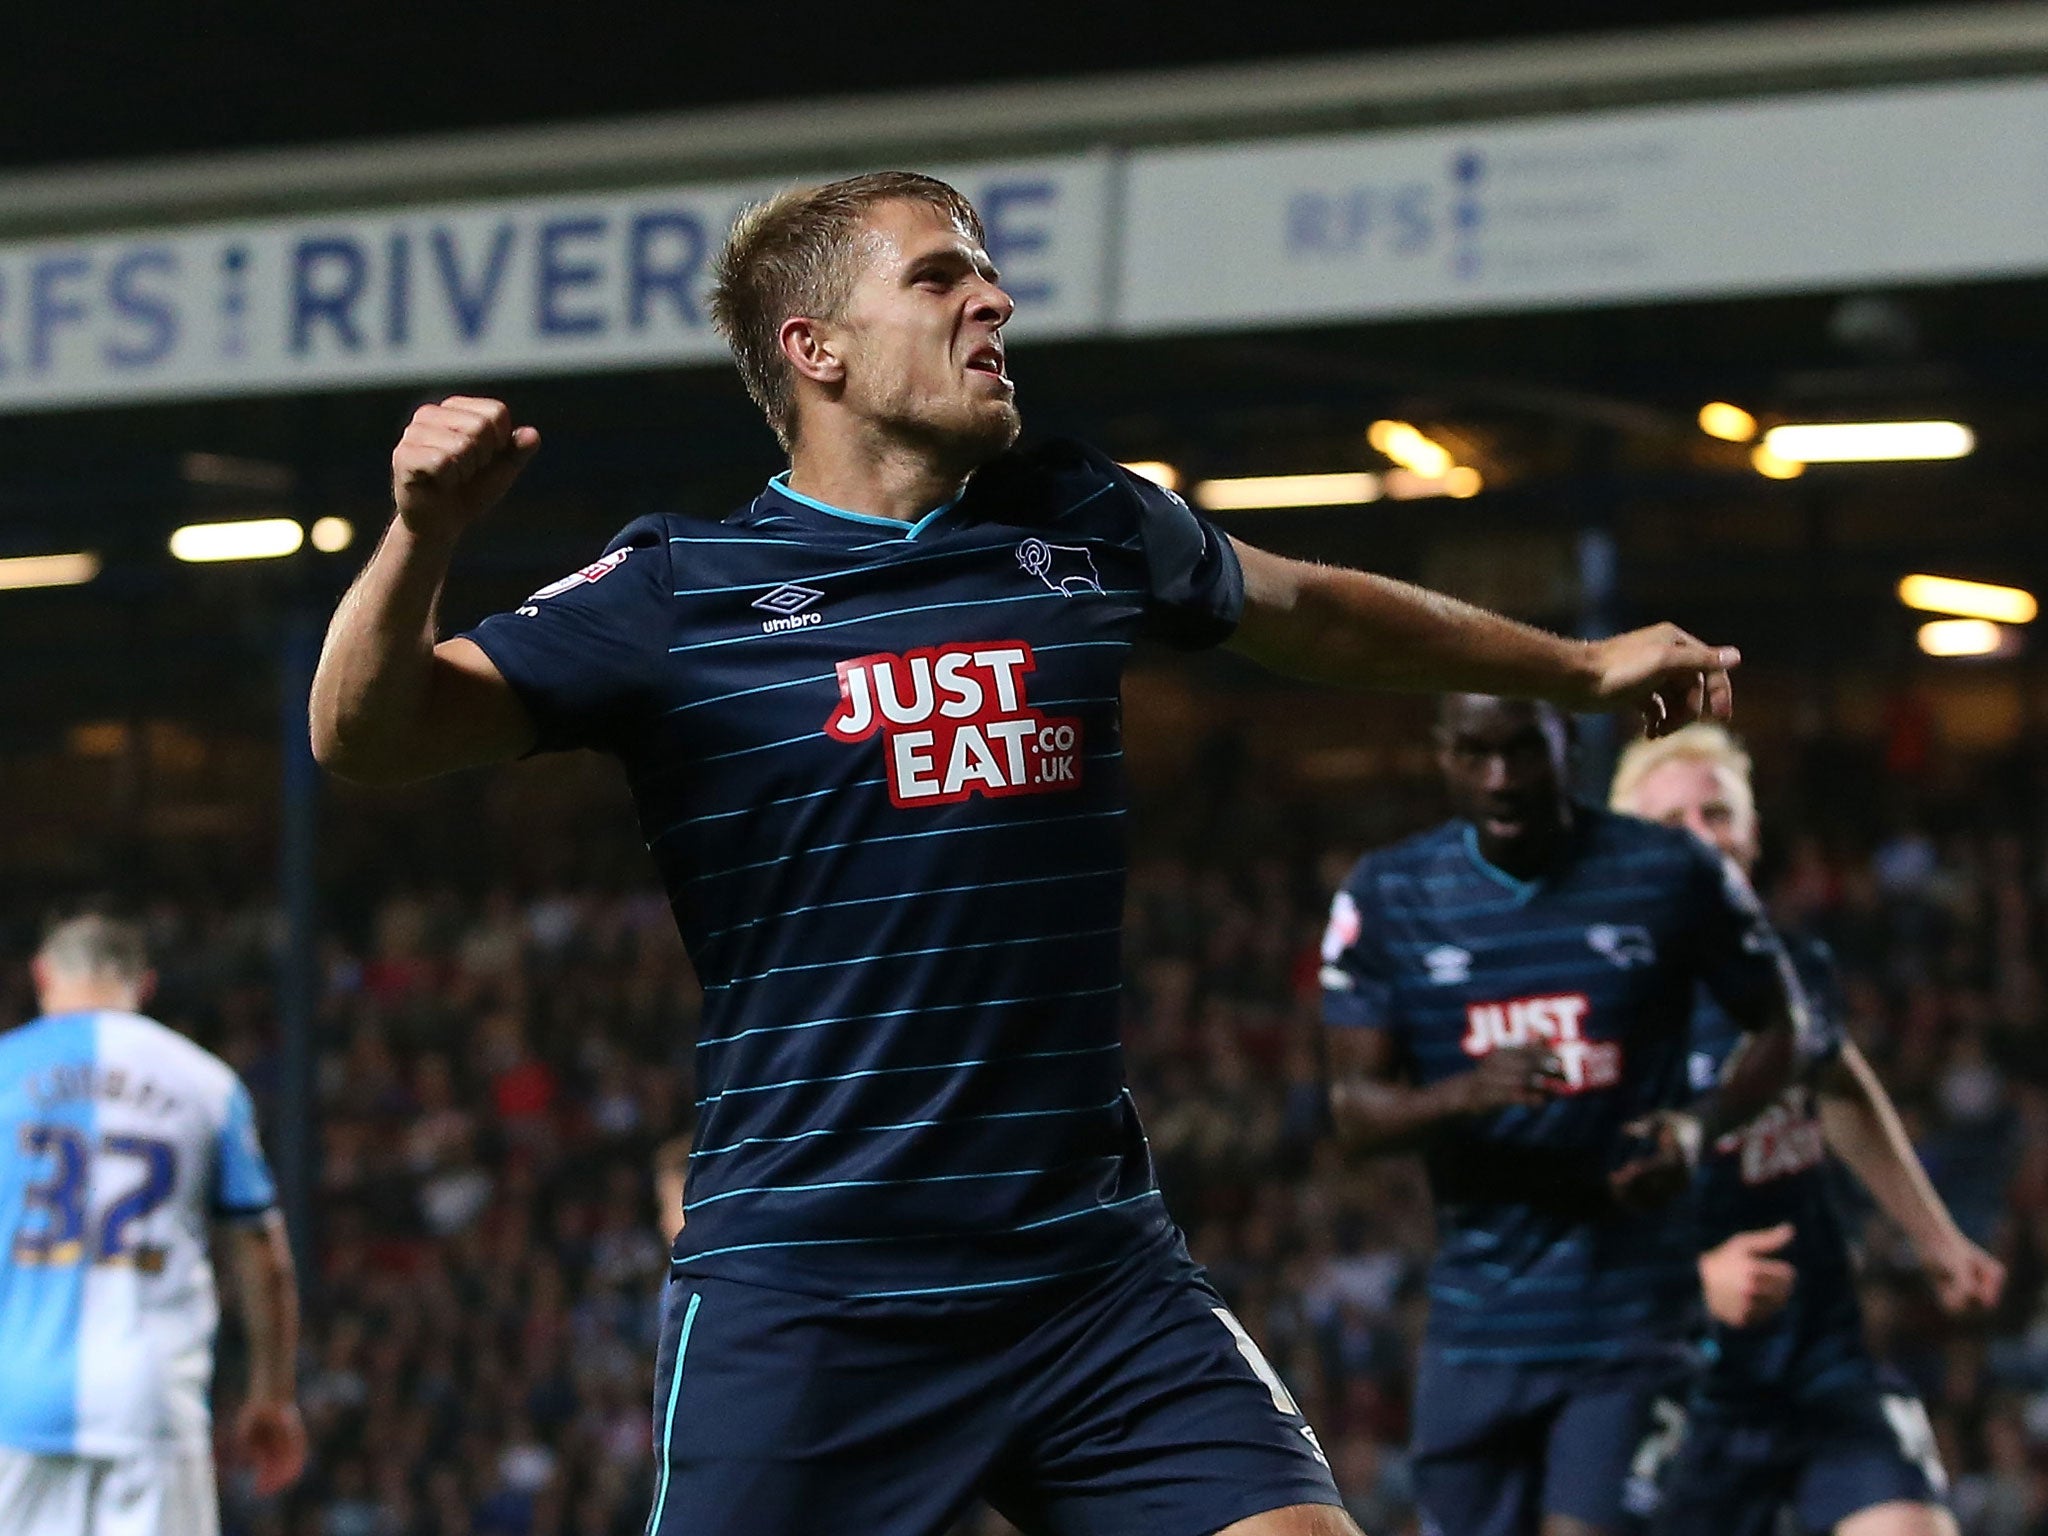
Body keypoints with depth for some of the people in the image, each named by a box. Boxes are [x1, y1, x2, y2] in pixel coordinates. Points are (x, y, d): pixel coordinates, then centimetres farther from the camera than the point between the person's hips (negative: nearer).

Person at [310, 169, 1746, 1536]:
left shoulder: (1087, 529, 10)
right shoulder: (676, 590, -2)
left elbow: (1306, 609, 29)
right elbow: (369, 734, -8)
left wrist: (1581, 667, 41)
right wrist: (423, 533, -27)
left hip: (1097, 1272, 4)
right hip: (799, 1285, -3)